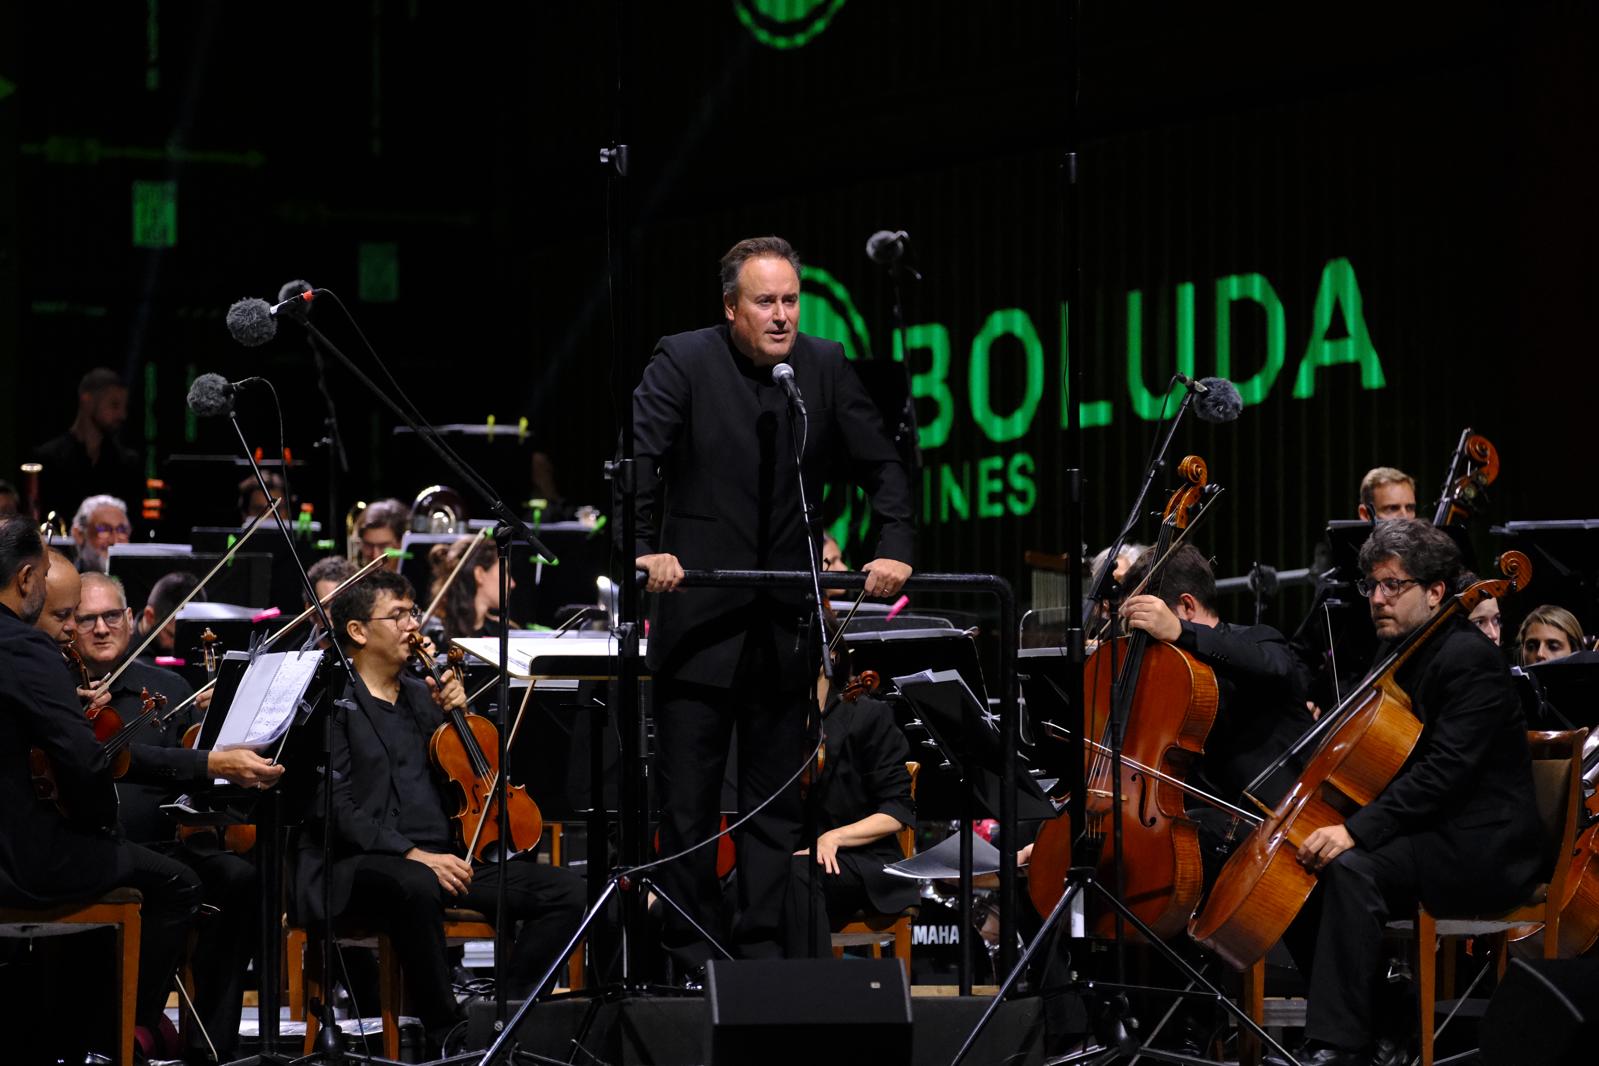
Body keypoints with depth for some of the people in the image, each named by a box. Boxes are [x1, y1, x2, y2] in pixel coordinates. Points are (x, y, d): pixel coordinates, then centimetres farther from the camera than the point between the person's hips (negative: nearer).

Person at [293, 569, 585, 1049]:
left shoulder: (422, 695, 21)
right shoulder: (333, 703, -1)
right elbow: (335, 808, -12)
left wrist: (455, 716, 6)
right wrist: (412, 854, -21)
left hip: (442, 855, 7)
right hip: (363, 863, -7)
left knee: (566, 891, -14)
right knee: (418, 887, -42)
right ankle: (449, 1034, -26)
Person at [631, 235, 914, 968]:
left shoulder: (825, 367, 4)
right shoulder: (684, 361, -6)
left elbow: (880, 464, 5)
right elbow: (638, 457, -15)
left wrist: (895, 547, -11)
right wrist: (645, 547, -30)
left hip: (785, 625, 3)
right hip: (698, 619, -3)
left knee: (775, 801, 9)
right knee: (687, 801, 3)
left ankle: (763, 946, 17)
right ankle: (691, 957, 12)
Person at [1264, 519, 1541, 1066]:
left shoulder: (1469, 660, -16)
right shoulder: (1397, 653, 14)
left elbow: (1445, 772, -26)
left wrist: (1358, 830, -32)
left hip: (1481, 847, -10)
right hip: (1427, 831, 10)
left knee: (1351, 870, -32)